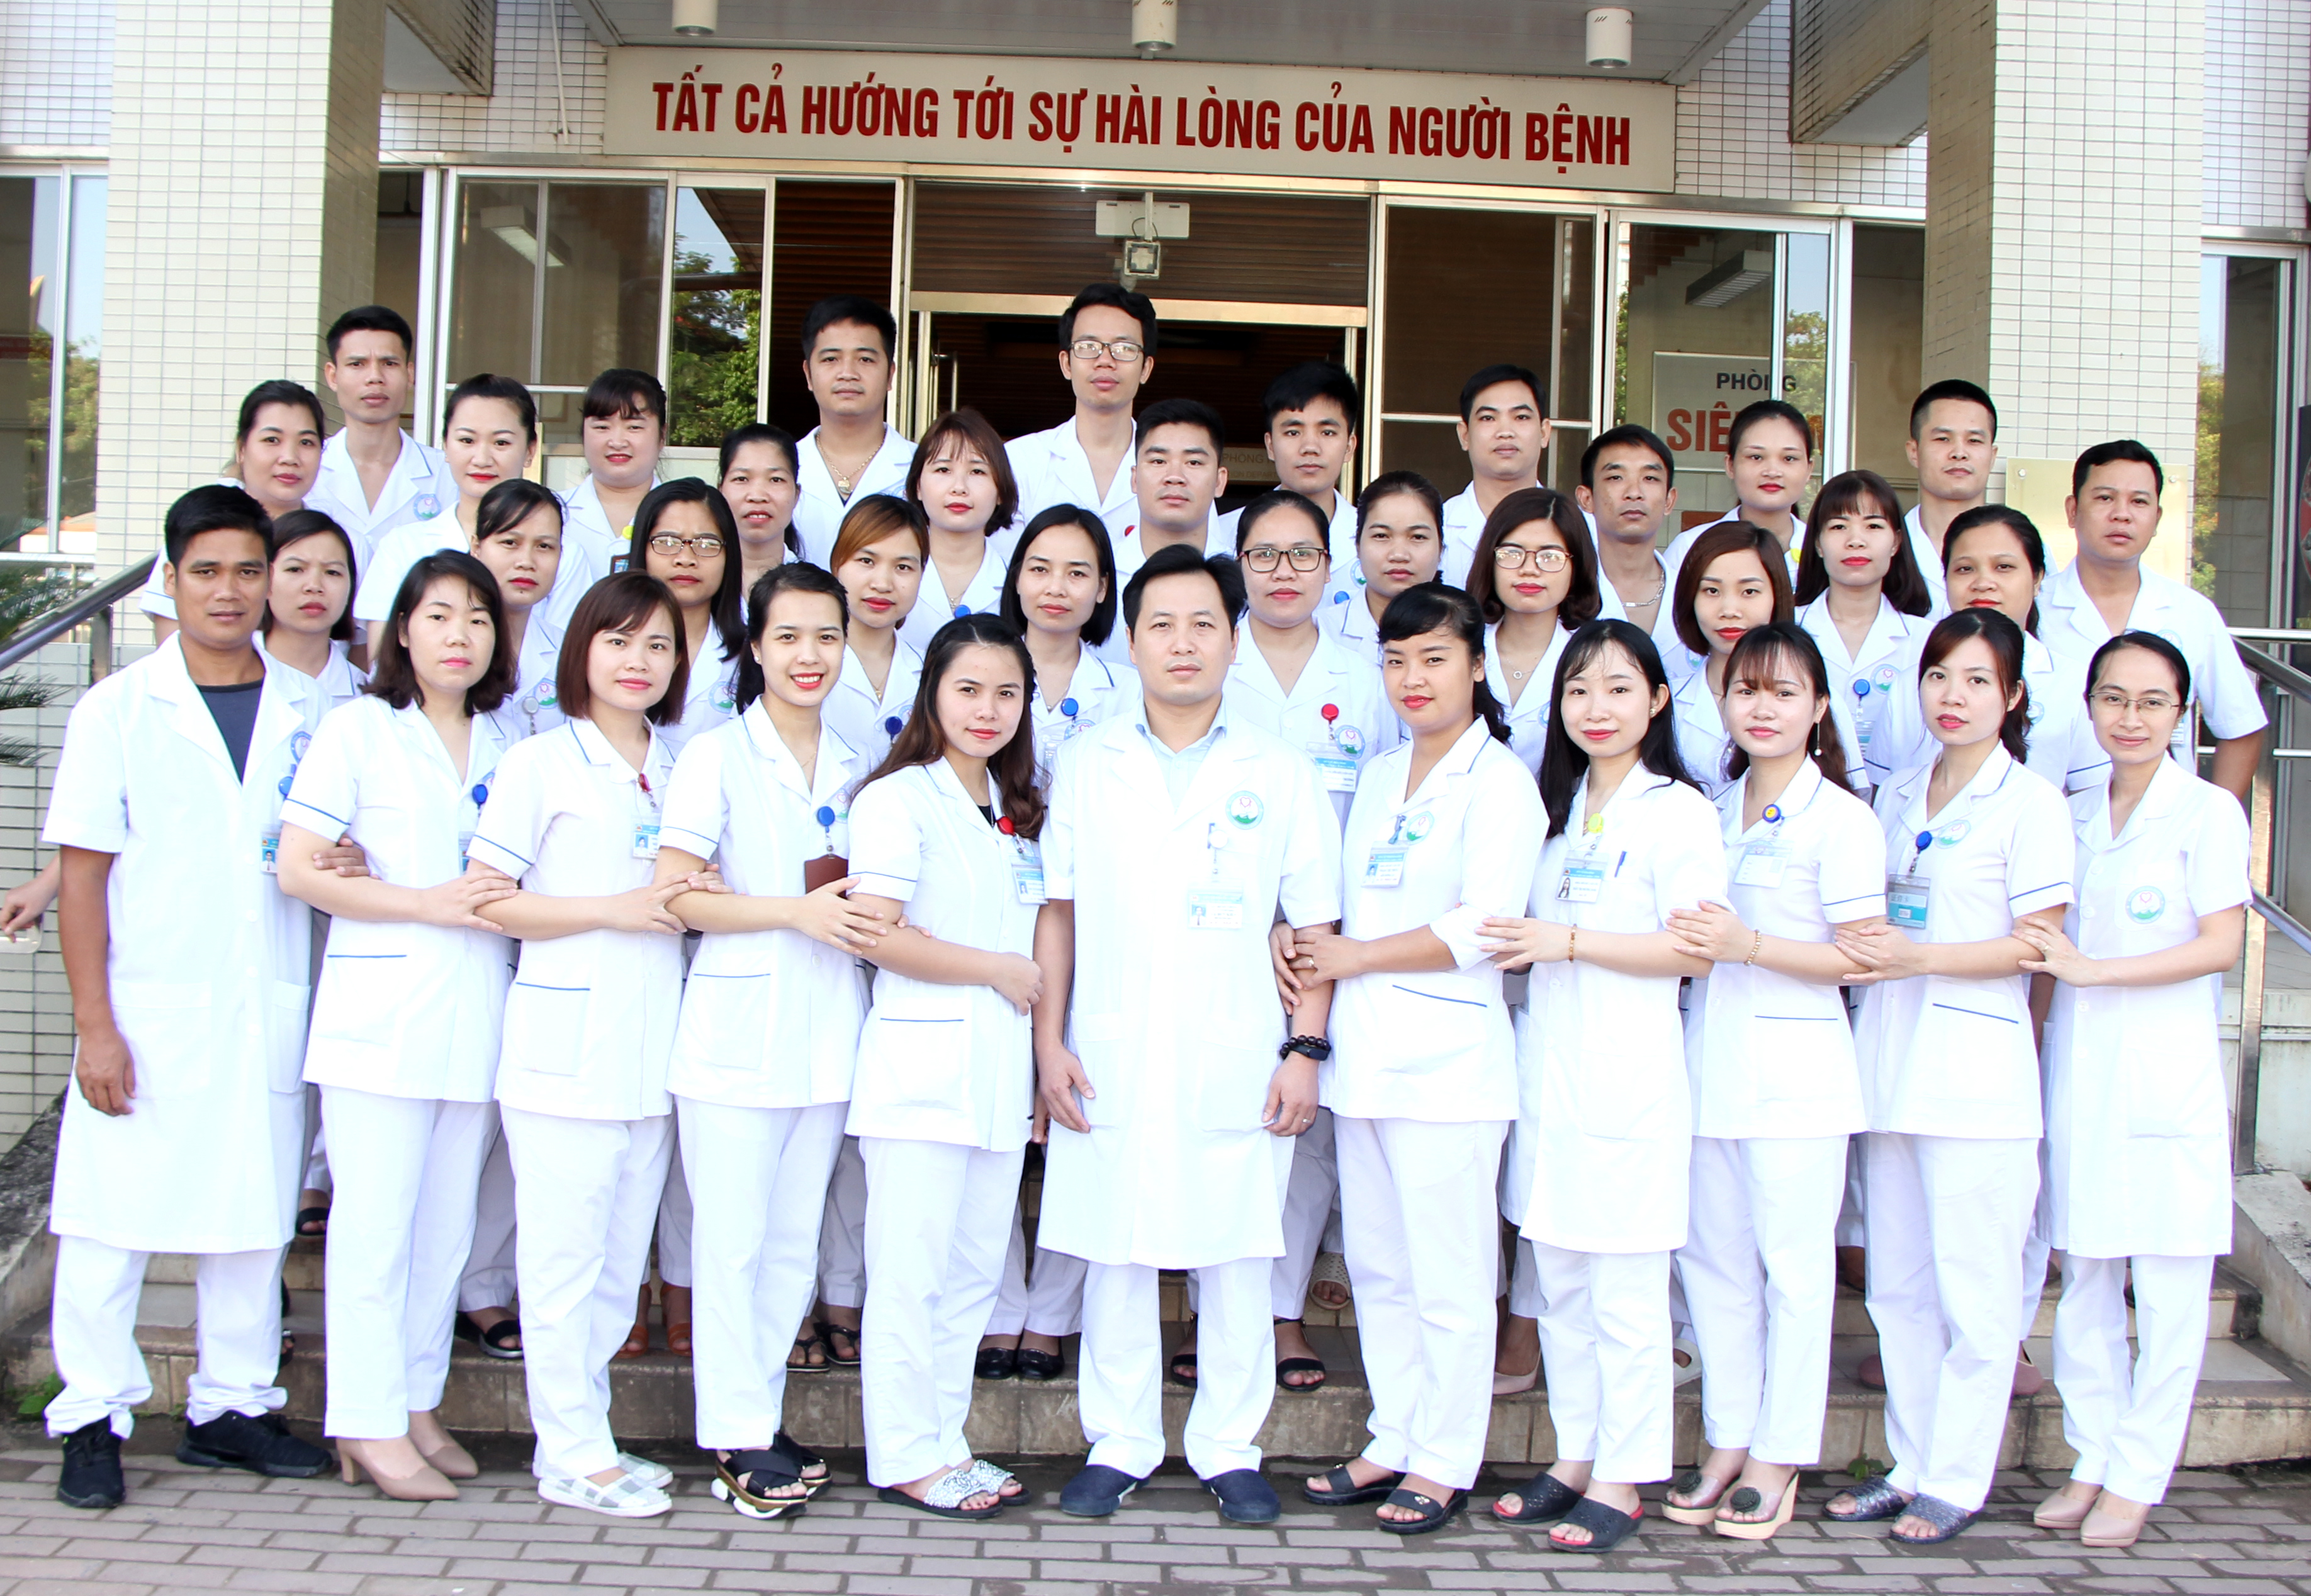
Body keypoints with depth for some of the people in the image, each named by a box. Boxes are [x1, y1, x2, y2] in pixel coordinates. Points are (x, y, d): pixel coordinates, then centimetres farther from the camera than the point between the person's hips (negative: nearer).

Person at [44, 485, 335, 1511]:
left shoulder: (306, 713, 8)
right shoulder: (118, 710, -1)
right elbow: (83, 874, -4)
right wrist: (94, 1027, -10)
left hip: (268, 1012, 3)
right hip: (148, 1010, -3)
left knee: (253, 1215, 10)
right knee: (109, 1217, 0)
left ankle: (231, 1408, 22)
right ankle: (93, 1422, 13)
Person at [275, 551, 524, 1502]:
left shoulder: (508, 742, 13)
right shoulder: (357, 731, -1)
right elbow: (298, 869, -7)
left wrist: (511, 896, -1)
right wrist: (430, 904, -13)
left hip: (476, 1012, 5)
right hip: (380, 1008, -5)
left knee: (448, 1221, 9)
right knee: (376, 1219, -3)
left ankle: (417, 1403, 21)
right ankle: (368, 1425, 5)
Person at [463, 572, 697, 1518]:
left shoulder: (678, 773, 15)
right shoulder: (538, 764, -2)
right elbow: (489, 900, -8)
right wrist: (617, 910, -14)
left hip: (653, 1044, 6)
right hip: (565, 1042, -6)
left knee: (621, 1255, 9)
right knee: (566, 1253, -3)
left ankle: (575, 1433, 20)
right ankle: (573, 1455, 6)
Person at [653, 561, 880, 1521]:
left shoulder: (851, 767, 14)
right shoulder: (716, 757, -3)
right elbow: (675, 894, -11)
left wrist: (863, 913, 2)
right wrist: (799, 911, -17)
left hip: (828, 1034, 5)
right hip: (737, 1031, -5)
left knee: (793, 1241, 10)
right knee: (732, 1240, -2)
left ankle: (758, 1416, 20)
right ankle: (735, 1436, 7)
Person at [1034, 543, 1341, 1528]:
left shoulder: (1280, 777, 6)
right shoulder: (1086, 769, 9)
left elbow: (1313, 925, 6)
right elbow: (1057, 913, 9)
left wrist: (1305, 1050, -2)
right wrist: (1049, 1044, 2)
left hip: (1237, 1069, -1)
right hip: (1110, 1066, 1)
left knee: (1238, 1260, 4)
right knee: (1114, 1258, 6)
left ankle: (1229, 1448, 17)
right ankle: (1120, 1444, 18)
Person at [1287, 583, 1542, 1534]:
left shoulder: (1499, 780, -7)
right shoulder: (1380, 776, 17)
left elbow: (1481, 927, -16)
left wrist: (1353, 957, -10)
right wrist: (1315, 961, 1)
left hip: (1446, 1054, -7)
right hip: (1364, 1048, 7)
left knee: (1447, 1272, 0)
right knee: (1375, 1263, 13)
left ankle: (1444, 1462, 10)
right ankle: (1394, 1442, 24)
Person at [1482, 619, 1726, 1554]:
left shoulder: (1678, 810, -6)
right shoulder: (1556, 806, 16)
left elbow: (1693, 951, -13)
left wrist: (1568, 941, -16)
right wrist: (1508, 935, 5)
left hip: (1628, 1074, -7)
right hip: (1548, 1063, 7)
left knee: (1625, 1291, -2)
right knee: (1557, 1282, 12)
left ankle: (1622, 1481, 7)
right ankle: (1575, 1459, 23)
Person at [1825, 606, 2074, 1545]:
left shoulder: (2031, 804, -5)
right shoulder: (1897, 797, 15)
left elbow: (2034, 945, -10)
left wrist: (1913, 957, -17)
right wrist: (1858, 947, 3)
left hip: (1974, 1069, -6)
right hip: (1889, 1057, 6)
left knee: (1973, 1287, -2)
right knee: (1898, 1283, 10)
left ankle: (1958, 1480, 8)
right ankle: (1911, 1463, 20)